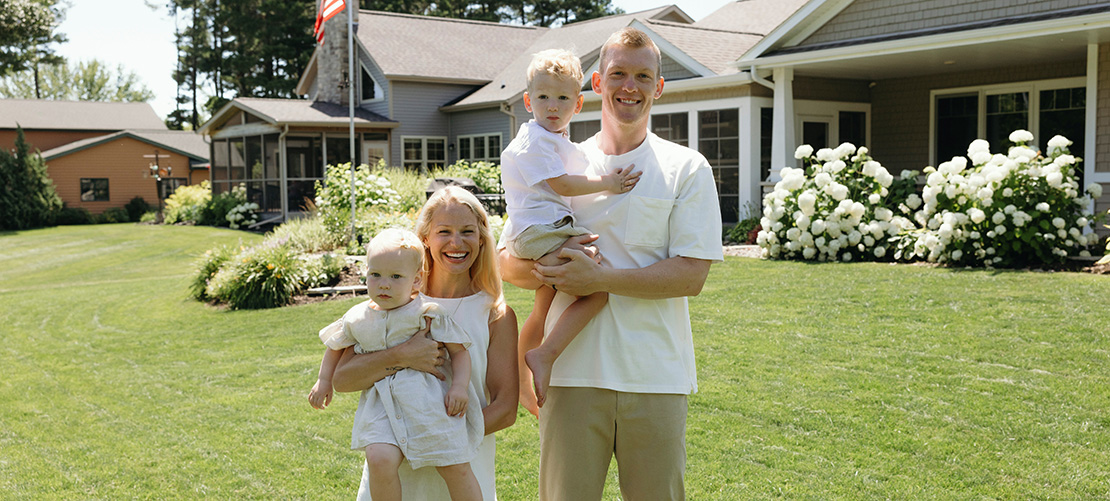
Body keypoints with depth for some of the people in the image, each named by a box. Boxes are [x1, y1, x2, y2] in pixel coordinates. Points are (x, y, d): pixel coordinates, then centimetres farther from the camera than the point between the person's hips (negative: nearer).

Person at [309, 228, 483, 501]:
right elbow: (335, 346, 30)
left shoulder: (428, 312, -2)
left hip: (428, 400, -2)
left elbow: (459, 351, 0)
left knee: (456, 467, -7)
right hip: (381, 404, 2)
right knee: (379, 458, -23)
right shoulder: (358, 319, 9)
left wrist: (460, 386, -13)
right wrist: (324, 380, 25)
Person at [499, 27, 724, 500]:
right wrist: (547, 268, -11)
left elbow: (691, 275, -7)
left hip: (656, 377, -1)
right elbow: (508, 264, 11)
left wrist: (600, 277, -16)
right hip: (573, 371, 1)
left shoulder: (687, 169, 3)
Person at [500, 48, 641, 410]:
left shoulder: (558, 142, 20)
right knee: (598, 289, -22)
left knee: (544, 309, 21)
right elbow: (560, 184, -16)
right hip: (543, 234, -11)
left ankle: (522, 373, 32)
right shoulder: (536, 140, -11)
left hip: (545, 236, 11)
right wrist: (606, 184, -11)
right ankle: (543, 355, -24)